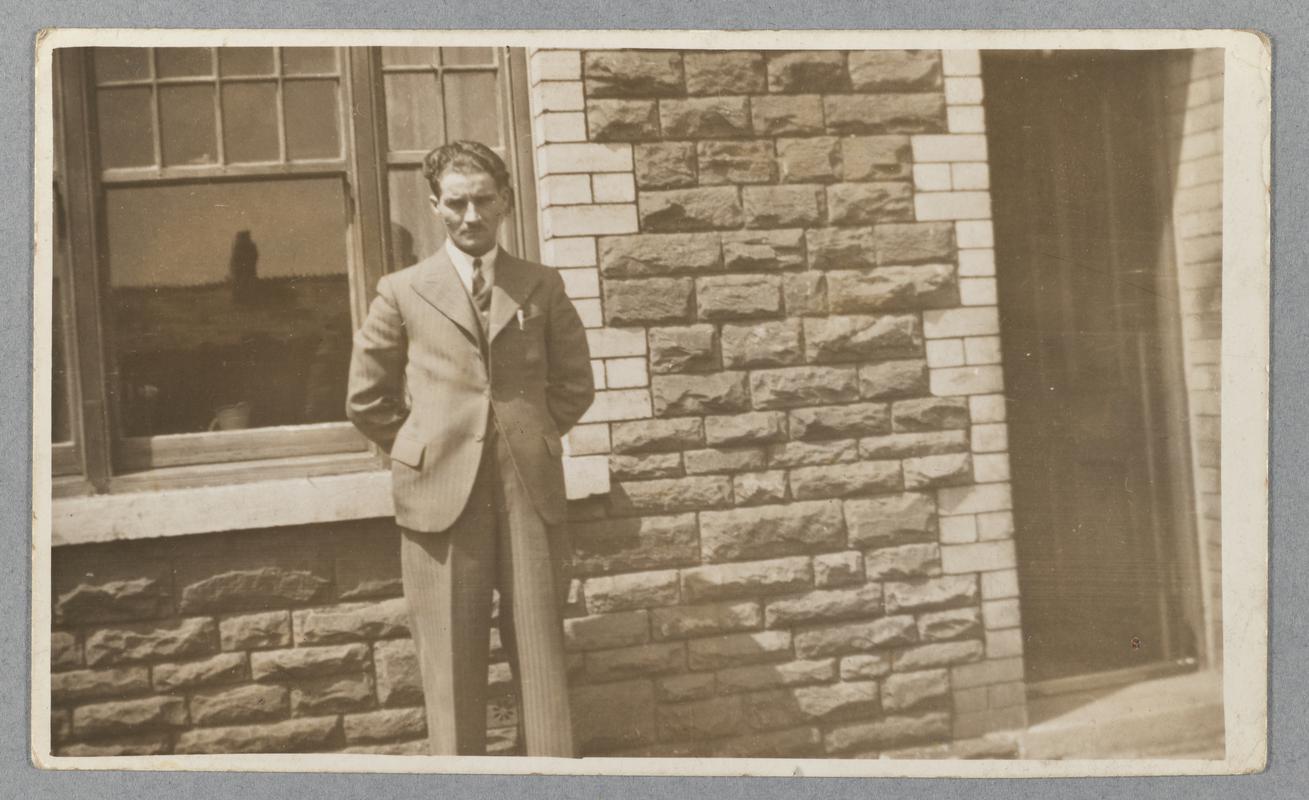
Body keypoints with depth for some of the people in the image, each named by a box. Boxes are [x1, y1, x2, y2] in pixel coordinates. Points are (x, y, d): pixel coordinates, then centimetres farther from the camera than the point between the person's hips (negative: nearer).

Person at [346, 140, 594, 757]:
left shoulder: (542, 287, 10)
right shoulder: (402, 292, 6)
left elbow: (575, 384, 17)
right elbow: (367, 400, 10)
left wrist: (530, 439, 10)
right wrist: (426, 450, 7)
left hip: (531, 493, 1)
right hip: (441, 497, -1)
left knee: (541, 651, 5)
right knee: (451, 662, 3)